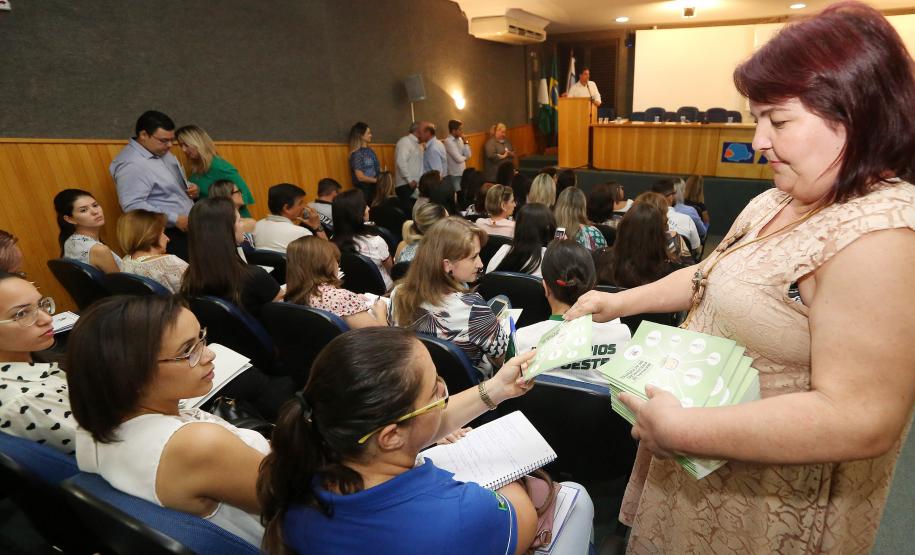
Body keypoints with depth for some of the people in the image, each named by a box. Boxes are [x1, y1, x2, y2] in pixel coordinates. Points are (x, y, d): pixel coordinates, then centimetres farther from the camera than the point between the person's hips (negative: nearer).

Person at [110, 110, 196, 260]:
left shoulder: (161, 151, 10)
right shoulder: (131, 164, -17)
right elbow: (133, 206, -25)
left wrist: (191, 188, 2)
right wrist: (175, 219, -25)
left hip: (186, 228, 9)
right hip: (167, 235, -9)